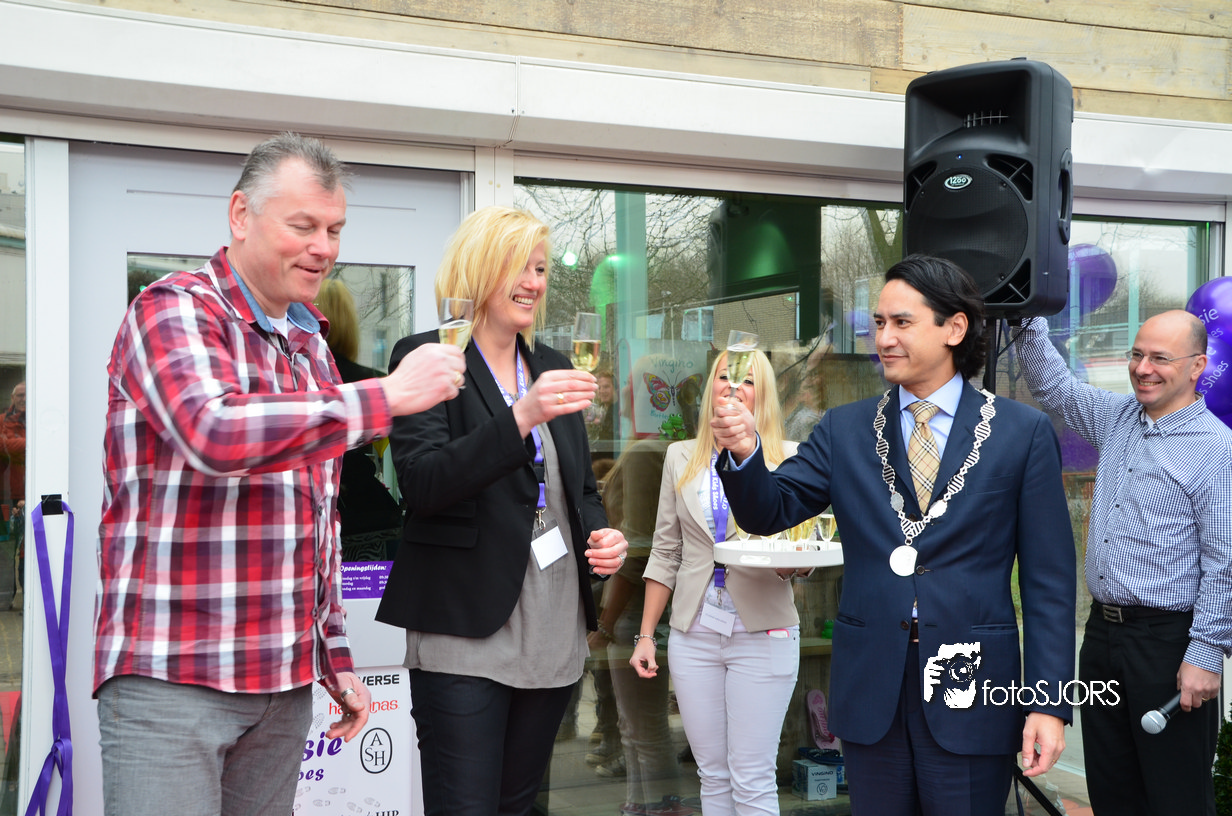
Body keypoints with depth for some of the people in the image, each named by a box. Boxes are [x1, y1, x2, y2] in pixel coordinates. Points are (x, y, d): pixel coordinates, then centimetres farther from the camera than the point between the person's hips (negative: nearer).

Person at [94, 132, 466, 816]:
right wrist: (388, 395, -22)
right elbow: (215, 432, -28)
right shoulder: (174, 310, -7)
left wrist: (335, 656, 19)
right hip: (168, 682, -7)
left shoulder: (310, 345, 17)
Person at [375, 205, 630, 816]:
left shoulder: (552, 368, 14)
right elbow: (421, 483, -19)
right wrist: (522, 417, -30)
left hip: (555, 634, 6)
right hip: (467, 631, -6)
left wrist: (601, 536, 0)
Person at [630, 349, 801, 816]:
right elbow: (664, 553, 12)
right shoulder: (681, 458, 10)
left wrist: (791, 563, -21)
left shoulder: (788, 459, 1)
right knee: (712, 775, 9)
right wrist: (645, 635, 8)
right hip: (695, 633, 3)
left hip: (762, 632, -3)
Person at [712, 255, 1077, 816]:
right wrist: (744, 454, -19)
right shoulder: (844, 430, 7)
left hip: (971, 690, -2)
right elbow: (767, 512, 2)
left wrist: (1049, 702, -7)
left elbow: (1048, 579, -2)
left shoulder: (1023, 432, -1)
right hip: (870, 690, 3)